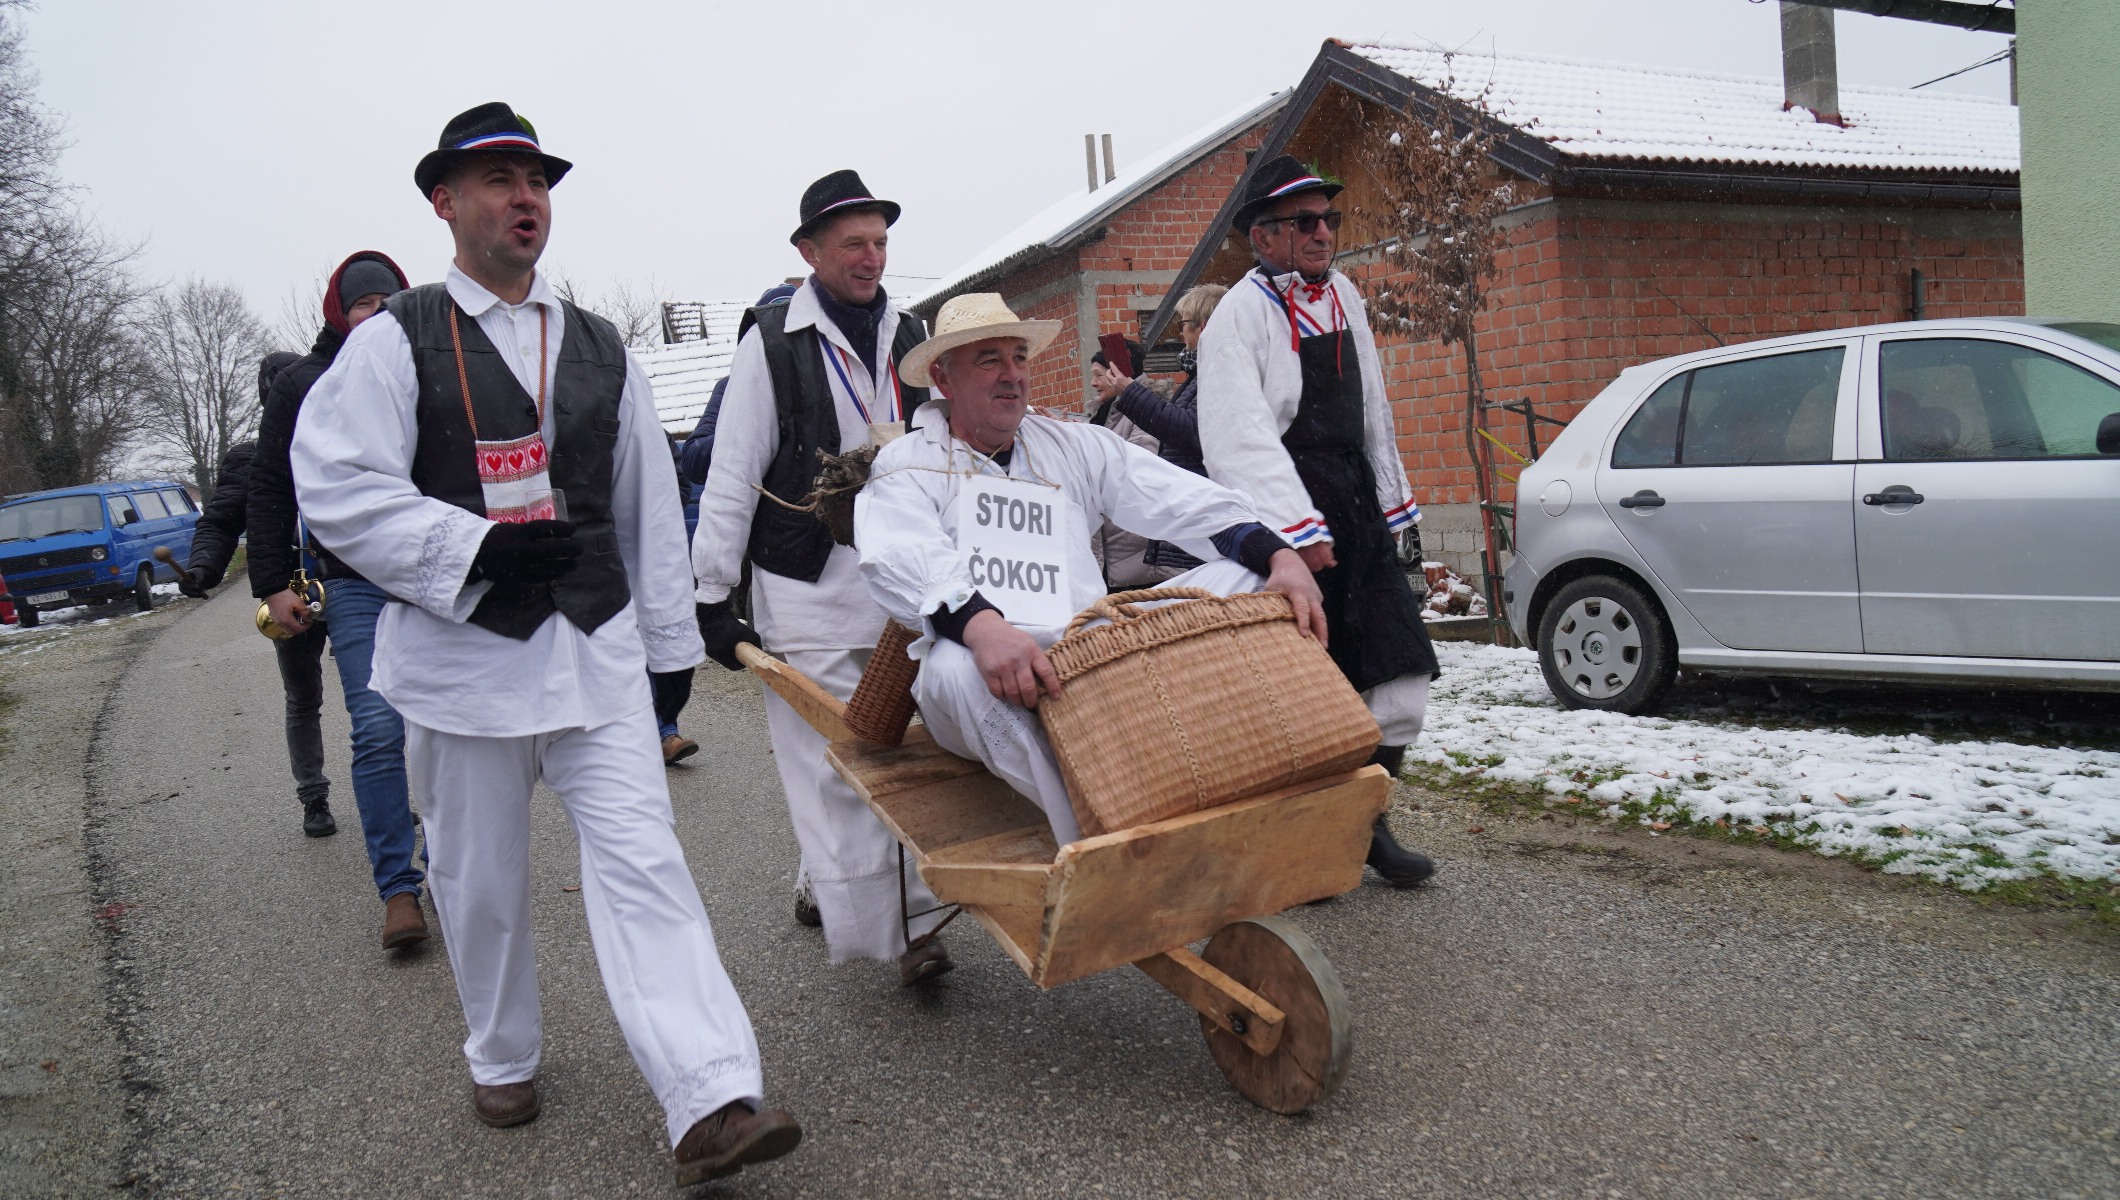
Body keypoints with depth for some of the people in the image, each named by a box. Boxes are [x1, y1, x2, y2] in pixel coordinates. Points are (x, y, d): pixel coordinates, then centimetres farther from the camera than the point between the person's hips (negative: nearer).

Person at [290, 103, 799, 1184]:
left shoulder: (598, 347, 13)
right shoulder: (396, 340, -1)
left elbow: (649, 502, 15)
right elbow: (336, 489, -10)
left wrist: (668, 639, 14)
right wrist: (478, 547, -19)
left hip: (596, 648, 2)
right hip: (461, 651, -2)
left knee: (641, 861, -7)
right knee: (480, 880, 12)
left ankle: (711, 1103, -11)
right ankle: (502, 1060, 35)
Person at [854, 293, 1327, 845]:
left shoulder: (1073, 445, 20)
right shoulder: (908, 463, 8)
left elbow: (1182, 499, 7)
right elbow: (901, 562, -12)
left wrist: (1280, 554, -11)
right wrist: (980, 625, -34)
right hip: (985, 656, -4)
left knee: (1243, 578, -10)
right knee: (957, 669, -39)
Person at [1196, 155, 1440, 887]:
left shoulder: (1344, 298, 16)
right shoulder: (1240, 314, -8)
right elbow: (1242, 438, -17)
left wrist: (1391, 506, 23)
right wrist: (1299, 531, -22)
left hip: (1354, 507, 7)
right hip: (1284, 515, -7)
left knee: (1401, 674, 4)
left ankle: (1367, 822, 20)